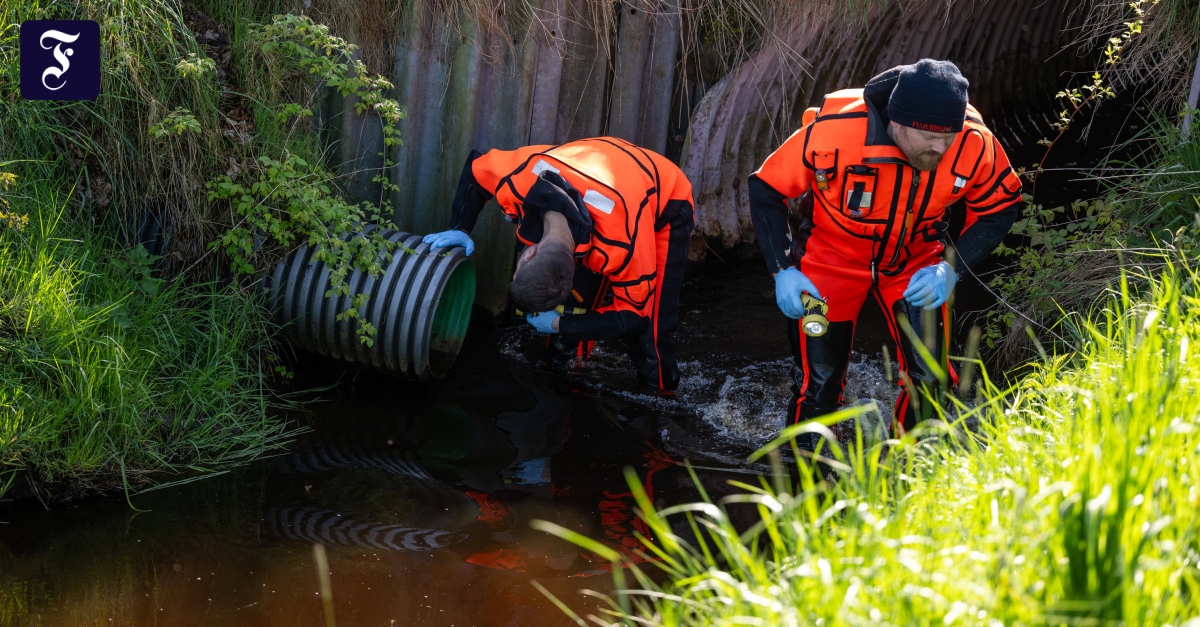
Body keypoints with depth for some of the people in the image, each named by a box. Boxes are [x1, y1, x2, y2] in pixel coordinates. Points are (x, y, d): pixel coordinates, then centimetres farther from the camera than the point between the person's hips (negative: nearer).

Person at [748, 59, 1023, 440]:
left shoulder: (975, 144, -25)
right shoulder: (833, 132, -32)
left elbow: (1000, 208, -6)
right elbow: (766, 190, -17)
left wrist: (952, 269, -19)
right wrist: (782, 271, -22)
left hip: (915, 262, 2)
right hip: (832, 257, -2)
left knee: (929, 379, -6)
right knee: (819, 383, -2)